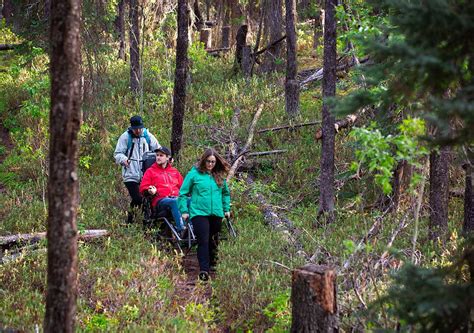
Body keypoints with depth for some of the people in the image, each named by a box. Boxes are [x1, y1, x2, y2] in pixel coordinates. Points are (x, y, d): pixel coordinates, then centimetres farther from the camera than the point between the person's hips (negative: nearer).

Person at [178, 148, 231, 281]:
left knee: (213, 241, 15)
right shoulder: (194, 174, -2)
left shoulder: (219, 176, 10)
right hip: (199, 213, -4)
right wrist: (184, 210, -3)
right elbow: (183, 193, 2)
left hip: (216, 214, 4)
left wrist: (226, 209, 17)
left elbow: (225, 193, 24)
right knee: (203, 241, -15)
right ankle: (204, 270, -19)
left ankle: (212, 264, 32)